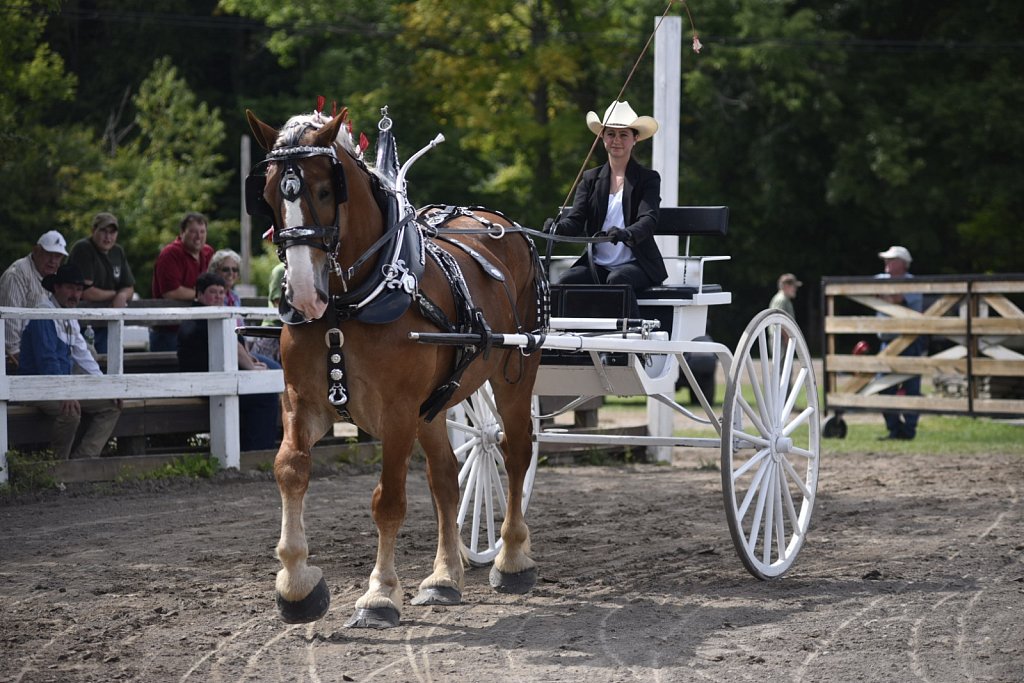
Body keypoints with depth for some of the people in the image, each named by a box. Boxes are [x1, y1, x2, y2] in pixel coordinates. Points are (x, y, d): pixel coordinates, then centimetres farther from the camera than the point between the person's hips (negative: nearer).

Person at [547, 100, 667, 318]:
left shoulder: (648, 178, 5)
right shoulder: (590, 179, 15)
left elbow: (648, 219, -12)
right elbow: (575, 220, 3)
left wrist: (626, 234, -36)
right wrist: (557, 227, -23)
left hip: (636, 264, -3)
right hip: (597, 265, 3)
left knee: (618, 279, -36)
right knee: (566, 282, -26)